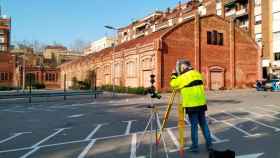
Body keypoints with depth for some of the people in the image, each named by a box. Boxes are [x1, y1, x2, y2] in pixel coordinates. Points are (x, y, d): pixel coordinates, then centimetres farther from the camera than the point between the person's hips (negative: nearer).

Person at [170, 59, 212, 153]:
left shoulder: (183, 77, -11)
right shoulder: (197, 74, 9)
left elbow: (173, 84, 0)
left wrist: (174, 74, 14)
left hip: (191, 105, -6)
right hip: (201, 103, 6)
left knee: (194, 126, 3)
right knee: (204, 125, 14)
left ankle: (195, 147, 10)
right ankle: (209, 144, 20)